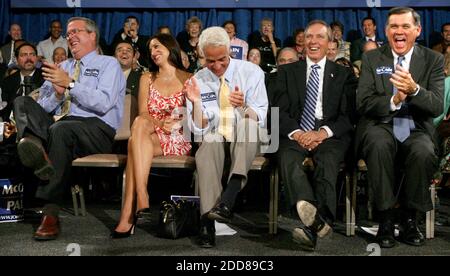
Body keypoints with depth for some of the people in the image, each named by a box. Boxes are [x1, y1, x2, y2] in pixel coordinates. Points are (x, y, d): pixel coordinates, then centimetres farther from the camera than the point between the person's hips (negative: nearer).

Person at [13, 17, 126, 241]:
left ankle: (50, 212, -36)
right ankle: (34, 145, -49)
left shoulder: (108, 64, 10)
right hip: (57, 124, 6)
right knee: (22, 103, -15)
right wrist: (57, 94, -2)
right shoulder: (62, 67, 27)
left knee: (60, 129, -37)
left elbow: (103, 103, -9)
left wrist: (70, 83, -10)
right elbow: (42, 108, 18)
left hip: (97, 129, -5)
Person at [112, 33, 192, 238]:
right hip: (148, 137, 2)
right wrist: (159, 123, -12)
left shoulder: (187, 79, 11)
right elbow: (143, 114, 8)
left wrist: (175, 122, -17)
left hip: (178, 139, -2)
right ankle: (141, 200, -42)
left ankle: (128, 215, -38)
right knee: (140, 123, -34)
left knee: (136, 135, -32)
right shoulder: (147, 78, 20)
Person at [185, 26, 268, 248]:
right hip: (214, 137, 1)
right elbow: (199, 129, -4)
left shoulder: (251, 72, -5)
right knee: (207, 149, -34)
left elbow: (260, 119, -10)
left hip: (246, 138, -1)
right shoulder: (198, 81, 0)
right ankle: (208, 222, -36)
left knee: (247, 121, -34)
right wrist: (196, 103, -23)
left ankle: (228, 199, -45)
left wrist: (242, 106, -31)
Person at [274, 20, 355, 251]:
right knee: (287, 158, -33)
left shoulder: (343, 75, 17)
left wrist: (324, 132, -13)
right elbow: (280, 111, 8)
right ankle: (319, 222, -52)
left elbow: (348, 115, 6)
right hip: (295, 134, 1)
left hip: (329, 135, 0)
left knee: (327, 161, -34)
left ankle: (312, 227, -45)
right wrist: (296, 132, -12)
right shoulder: (287, 72, 19)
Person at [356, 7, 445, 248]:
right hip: (380, 126, 0)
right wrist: (393, 101, -21)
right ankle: (386, 218, -18)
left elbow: (437, 107, -5)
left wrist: (415, 90, -26)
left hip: (416, 129, 1)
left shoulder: (433, 60, 6)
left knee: (424, 152, -32)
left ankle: (409, 218, -9)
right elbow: (363, 103, -3)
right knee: (380, 145, -35)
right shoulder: (371, 58, 6)